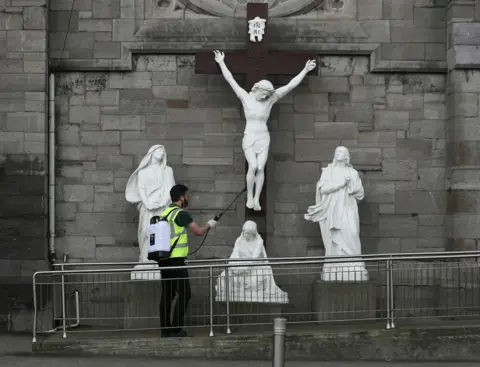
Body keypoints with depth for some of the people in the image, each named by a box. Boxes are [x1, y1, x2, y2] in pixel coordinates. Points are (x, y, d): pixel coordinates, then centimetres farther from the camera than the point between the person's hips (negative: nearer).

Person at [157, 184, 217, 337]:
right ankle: (176, 329, -11)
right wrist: (209, 224, 11)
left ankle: (165, 328, 12)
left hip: (163, 260, 9)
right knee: (184, 294, -6)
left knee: (167, 294, 11)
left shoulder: (164, 213, 14)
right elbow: (199, 231, -8)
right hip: (175, 260, -9)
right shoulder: (181, 214, -11)